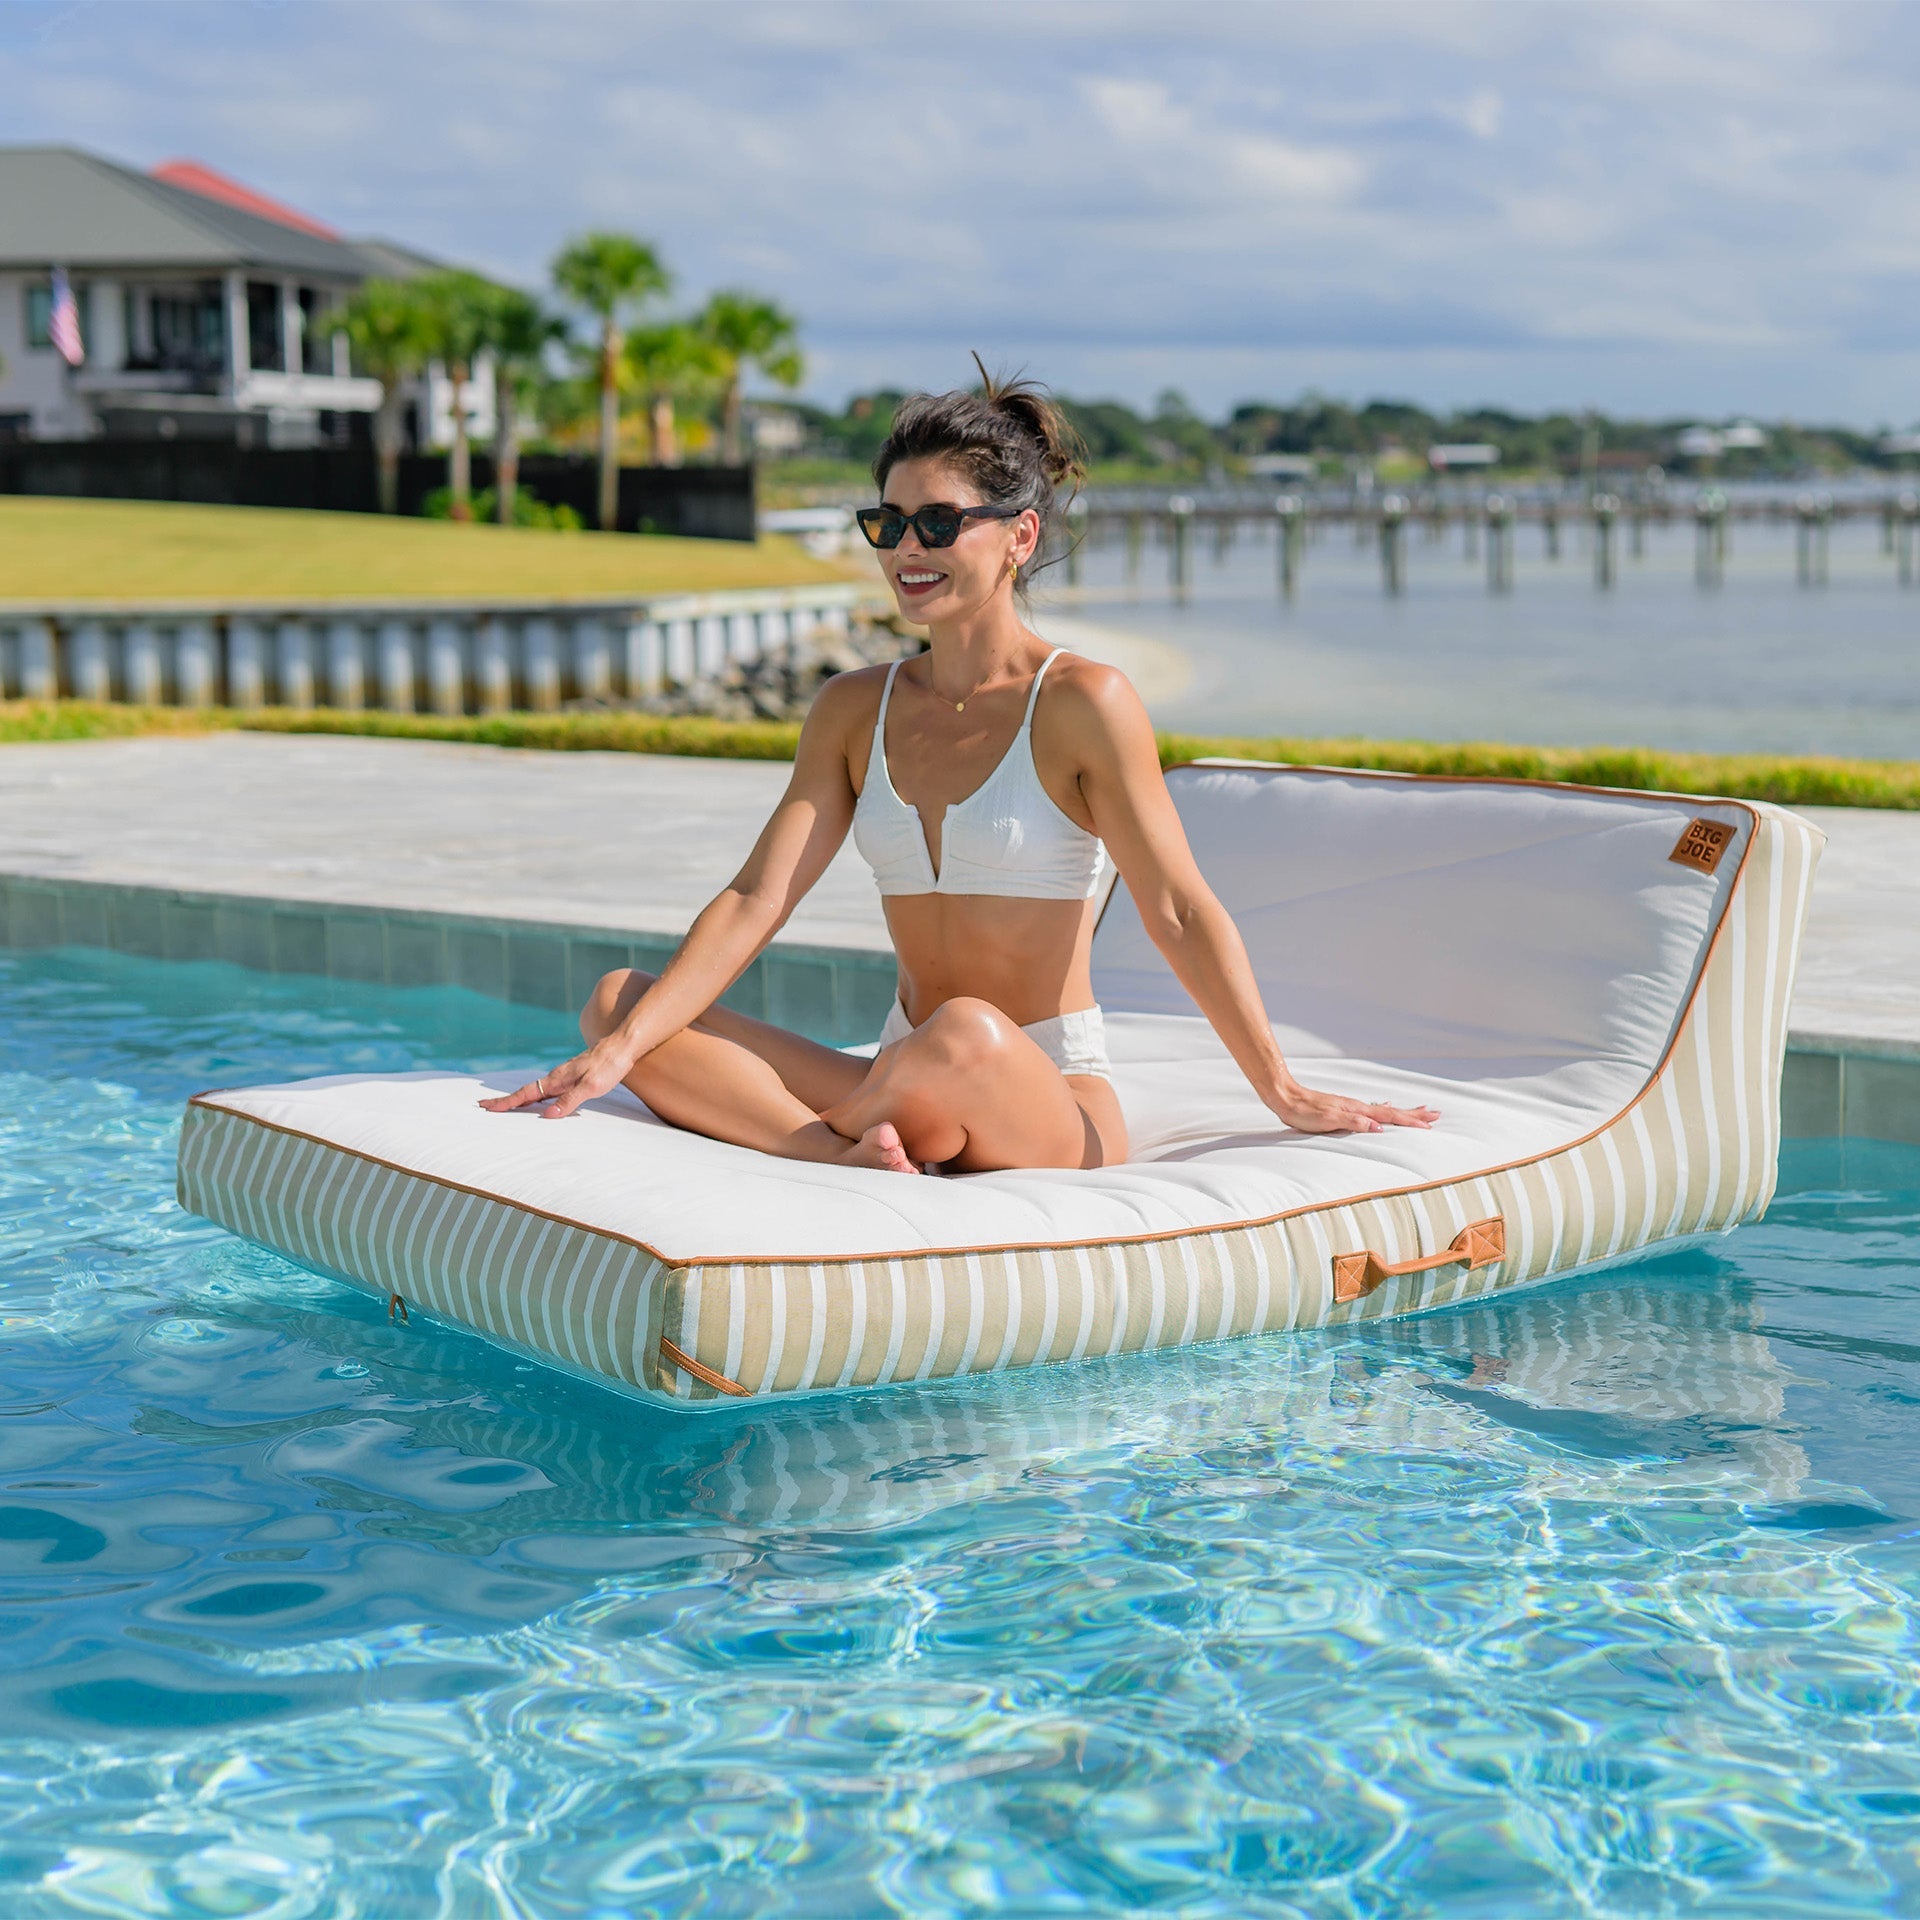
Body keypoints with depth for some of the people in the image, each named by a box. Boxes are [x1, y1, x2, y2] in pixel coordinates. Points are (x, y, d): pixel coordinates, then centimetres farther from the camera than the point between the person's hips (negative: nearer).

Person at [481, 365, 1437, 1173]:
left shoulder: (1082, 703, -7)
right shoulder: (854, 710, 8)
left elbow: (1180, 915, -7)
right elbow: (755, 898, 1)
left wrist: (1283, 1094, -7)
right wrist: (618, 1051, -11)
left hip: (1054, 1106, -5)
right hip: (913, 1084, 6)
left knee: (970, 1035, -41)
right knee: (617, 999, -10)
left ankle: (821, 1139, -10)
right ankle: (856, 1158, -28)